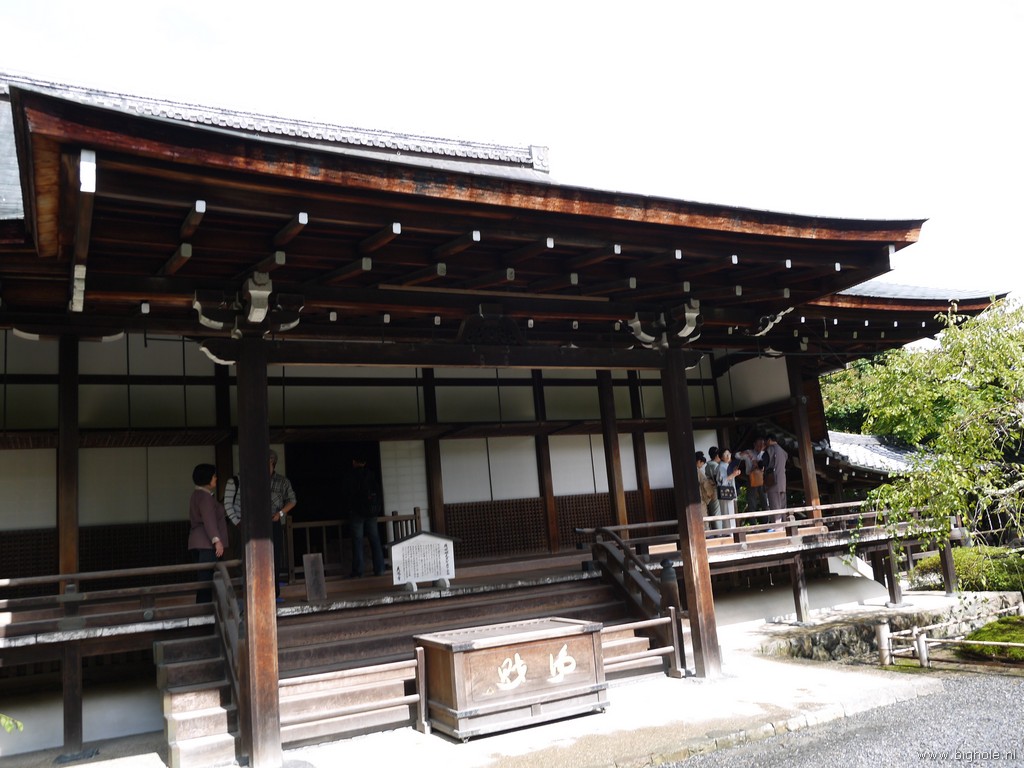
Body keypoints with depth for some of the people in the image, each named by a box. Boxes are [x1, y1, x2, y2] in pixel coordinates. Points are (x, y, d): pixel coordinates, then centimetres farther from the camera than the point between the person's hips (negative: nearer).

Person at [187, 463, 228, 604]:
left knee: (203, 580, 9)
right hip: (206, 544, -10)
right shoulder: (205, 497, -11)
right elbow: (209, 520, -22)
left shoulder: (197, 495, 22)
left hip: (197, 544, 10)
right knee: (206, 579, -12)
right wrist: (217, 540, -30)